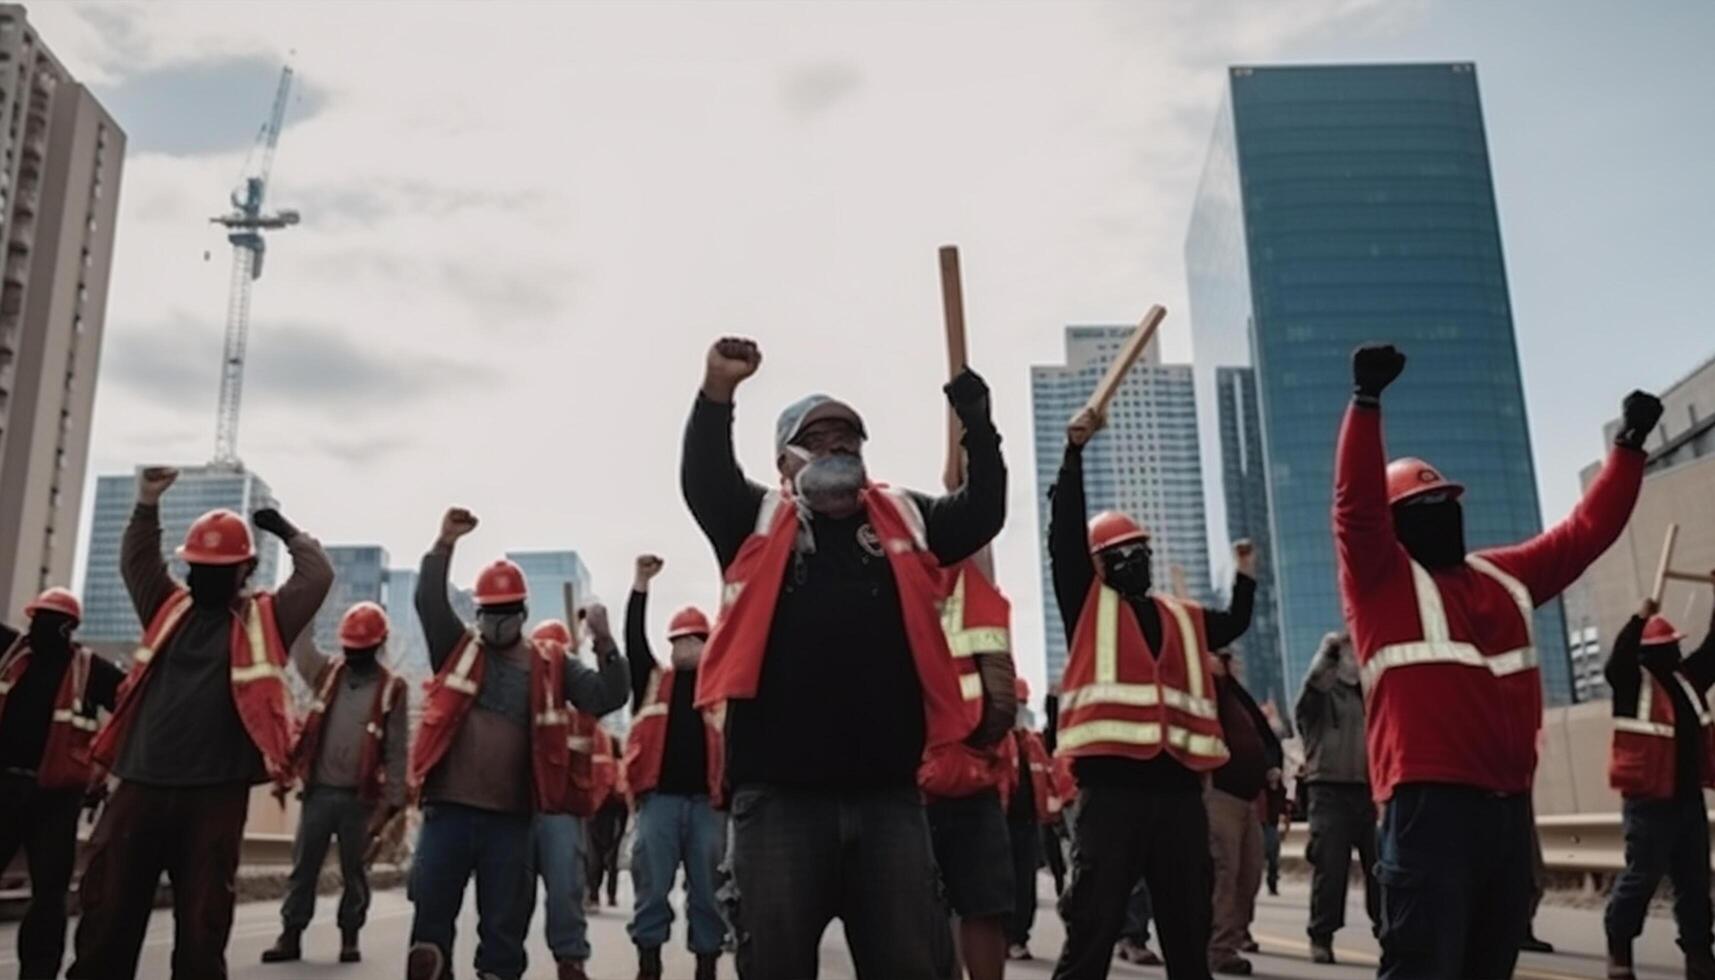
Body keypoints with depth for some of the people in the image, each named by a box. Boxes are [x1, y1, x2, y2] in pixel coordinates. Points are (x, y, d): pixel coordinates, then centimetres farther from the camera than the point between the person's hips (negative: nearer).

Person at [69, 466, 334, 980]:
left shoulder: (265, 619, 5)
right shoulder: (170, 607, 16)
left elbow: (317, 575, 0)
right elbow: (136, 562, 22)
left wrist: (287, 532, 10)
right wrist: (147, 505, 11)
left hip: (215, 793, -3)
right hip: (141, 785, 4)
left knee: (202, 922, 4)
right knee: (107, 910, 6)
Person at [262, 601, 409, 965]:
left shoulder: (392, 689, -4)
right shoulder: (327, 672, 8)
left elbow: (397, 750, -4)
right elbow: (299, 644, 1)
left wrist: (393, 801, -9)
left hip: (360, 798, -3)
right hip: (319, 792, 3)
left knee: (354, 871, 8)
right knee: (303, 866, 7)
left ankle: (350, 937, 19)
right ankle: (291, 935, 16)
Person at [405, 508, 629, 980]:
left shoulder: (550, 665, 8)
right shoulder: (457, 649, 8)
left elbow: (607, 698, 0)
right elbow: (429, 603, -7)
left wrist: (604, 641, -13)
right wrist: (445, 544, -18)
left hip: (511, 816, 0)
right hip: (448, 808, 0)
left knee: (505, 924, 8)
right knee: (430, 911, 3)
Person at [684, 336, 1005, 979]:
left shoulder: (906, 521, 16)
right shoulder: (758, 522, 10)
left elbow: (985, 510, 8)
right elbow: (704, 481, -5)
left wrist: (976, 420, -4)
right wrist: (718, 393, -20)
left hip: (888, 792, 2)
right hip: (779, 792, -2)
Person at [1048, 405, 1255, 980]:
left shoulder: (1183, 620, 21)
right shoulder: (1089, 607, 6)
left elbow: (1235, 624, 38)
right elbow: (1065, 535, -4)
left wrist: (1245, 578, 23)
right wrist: (1075, 452, -8)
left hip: (1179, 791, 5)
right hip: (1110, 789, -5)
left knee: (1189, 933, 13)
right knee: (1091, 932, -5)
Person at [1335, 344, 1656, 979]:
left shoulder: (1504, 577, 22)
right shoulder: (1381, 578, 1)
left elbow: (1586, 530, 28)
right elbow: (1356, 500, -15)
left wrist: (1629, 445, 25)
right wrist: (1367, 400, -26)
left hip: (1509, 803, 8)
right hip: (1428, 804, -7)